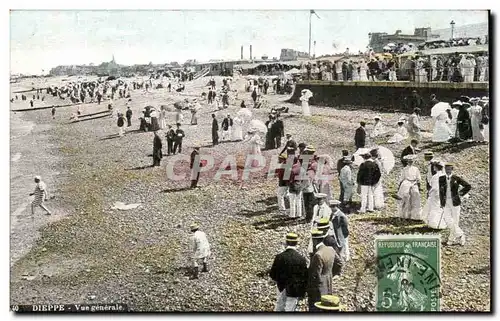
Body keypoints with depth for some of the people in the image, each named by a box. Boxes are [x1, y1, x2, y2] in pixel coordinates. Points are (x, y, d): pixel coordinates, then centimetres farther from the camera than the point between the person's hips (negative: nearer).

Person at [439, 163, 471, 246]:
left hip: (455, 202, -2)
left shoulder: (456, 178, -3)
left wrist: (461, 194, 0)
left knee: (455, 221, 1)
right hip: (446, 203, 2)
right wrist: (441, 203, 8)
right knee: (447, 219, -12)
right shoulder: (441, 179, 6)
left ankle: (452, 239, 13)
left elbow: (468, 186, 3)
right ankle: (460, 235, 3)